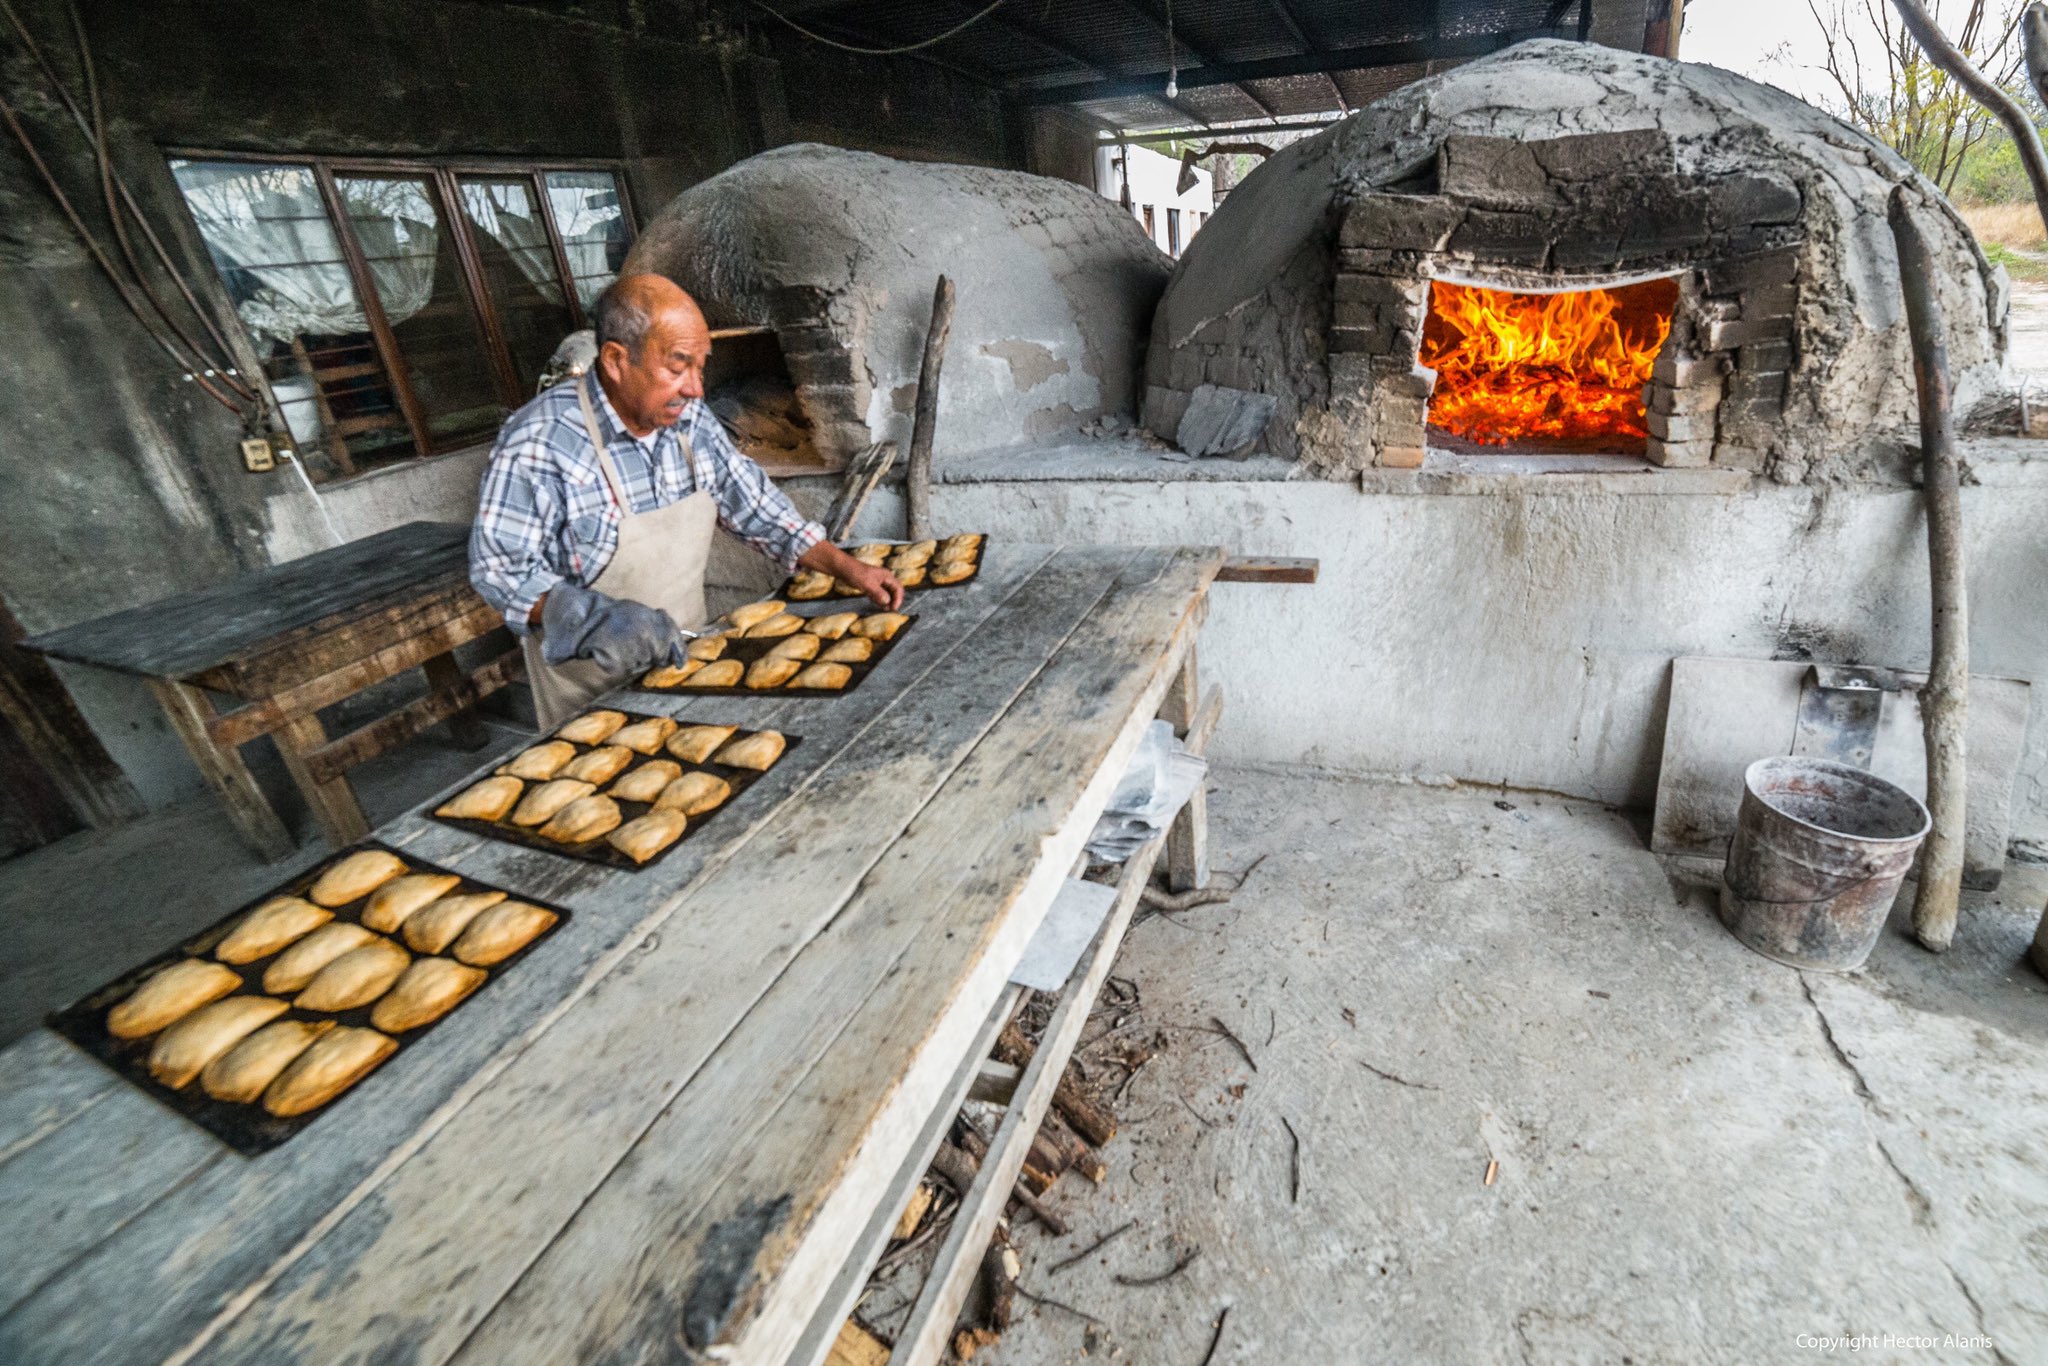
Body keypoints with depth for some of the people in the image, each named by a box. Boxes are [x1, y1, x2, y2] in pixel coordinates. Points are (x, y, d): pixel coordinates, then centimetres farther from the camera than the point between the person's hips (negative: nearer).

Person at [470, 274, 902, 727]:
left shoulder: (689, 418, -6)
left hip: (684, 652, 6)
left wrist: (846, 566, -7)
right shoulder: (540, 442, -23)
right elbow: (499, 568, -20)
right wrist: (596, 621, -35)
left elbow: (754, 504, 1)